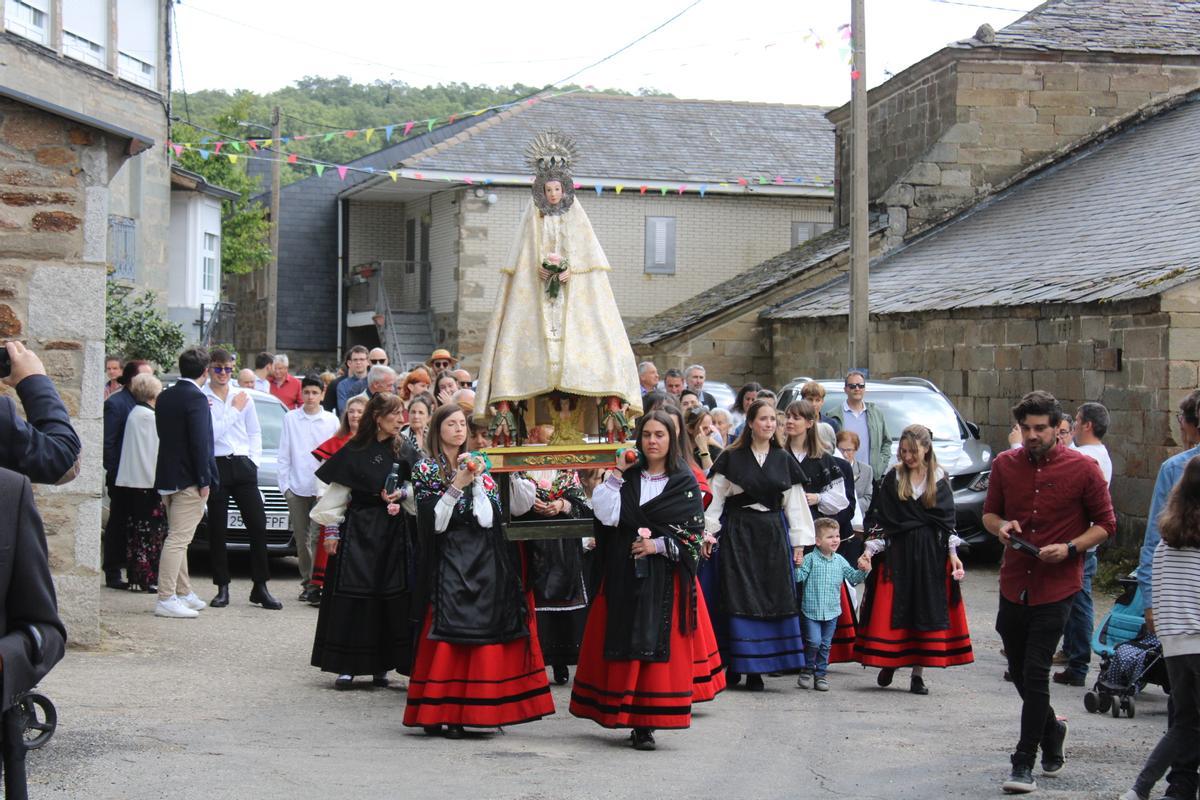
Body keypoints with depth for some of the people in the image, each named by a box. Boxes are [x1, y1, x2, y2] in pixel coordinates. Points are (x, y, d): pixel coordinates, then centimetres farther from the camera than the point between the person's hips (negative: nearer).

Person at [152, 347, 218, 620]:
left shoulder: (165, 397, 10)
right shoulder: (196, 398, -15)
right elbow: (199, 442, -19)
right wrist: (204, 481, -16)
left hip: (166, 478, 9)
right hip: (188, 479, -9)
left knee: (178, 538, 17)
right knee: (178, 539, -9)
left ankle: (183, 593, 27)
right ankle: (166, 599, -11)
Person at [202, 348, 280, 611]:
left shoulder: (244, 397, 12)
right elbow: (210, 433, -13)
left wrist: (255, 459, 5)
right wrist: (234, 410, -6)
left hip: (243, 465, 3)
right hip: (215, 466, -3)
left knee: (258, 525, -2)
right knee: (217, 529, 2)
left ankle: (260, 587, 4)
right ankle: (222, 588, 9)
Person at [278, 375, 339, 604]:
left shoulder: (331, 421, 5)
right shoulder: (290, 418, 6)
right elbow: (284, 455, 7)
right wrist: (284, 484, 1)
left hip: (323, 487, -2)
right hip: (297, 488, 2)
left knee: (318, 537, -11)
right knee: (301, 539, 7)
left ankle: (317, 583, -12)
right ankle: (307, 583, 15)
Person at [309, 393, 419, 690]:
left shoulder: (405, 450, 4)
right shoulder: (354, 451, -3)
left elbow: (416, 486, 14)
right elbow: (337, 492, 1)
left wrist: (401, 494, -6)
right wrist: (331, 530, -2)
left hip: (392, 529, 2)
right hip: (357, 527, -2)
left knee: (390, 594, -1)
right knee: (350, 593, -5)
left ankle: (381, 665, 8)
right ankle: (346, 665, 0)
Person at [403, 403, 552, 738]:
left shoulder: (478, 466, 14)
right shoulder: (426, 469, 3)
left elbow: (488, 519, 3)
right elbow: (433, 522, -10)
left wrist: (476, 480, -9)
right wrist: (457, 485, -15)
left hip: (485, 564, 4)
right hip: (449, 565, -4)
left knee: (484, 633, 1)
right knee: (450, 638, -8)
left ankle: (476, 709, 6)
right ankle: (442, 714, -4)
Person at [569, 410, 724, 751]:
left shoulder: (684, 482, 3)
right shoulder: (628, 477, 10)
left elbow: (695, 531, -1)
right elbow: (605, 514, -4)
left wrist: (658, 545, -11)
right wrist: (617, 473, -5)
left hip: (665, 576, -2)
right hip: (625, 575, 2)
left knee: (659, 644, -6)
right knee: (626, 641, -1)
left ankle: (646, 723, -3)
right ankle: (631, 718, 6)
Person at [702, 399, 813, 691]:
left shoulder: (784, 460, 9)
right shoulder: (731, 458, 0)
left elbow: (794, 503, 10)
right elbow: (715, 497, 0)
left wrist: (798, 543, 6)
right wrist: (708, 533, -7)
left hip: (773, 534, 3)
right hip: (738, 534, -3)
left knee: (772, 599, 0)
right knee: (740, 599, -4)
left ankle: (757, 668, 6)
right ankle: (737, 664, 2)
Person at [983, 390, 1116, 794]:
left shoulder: (1082, 469, -7)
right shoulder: (1004, 465, 3)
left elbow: (1105, 524, -1)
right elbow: (989, 513, 16)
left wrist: (1070, 548, -17)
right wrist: (1000, 526, -8)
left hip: (1056, 587, -5)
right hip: (1013, 584, 5)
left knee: (1035, 673, -9)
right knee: (1019, 670, 15)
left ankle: (1024, 764, -1)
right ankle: (1051, 730, 41)